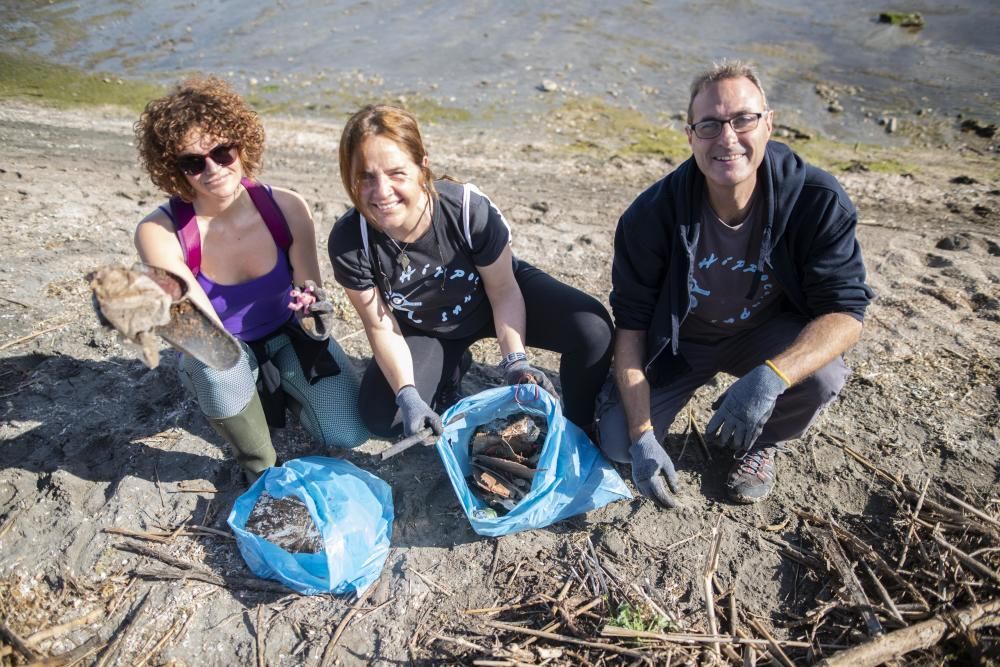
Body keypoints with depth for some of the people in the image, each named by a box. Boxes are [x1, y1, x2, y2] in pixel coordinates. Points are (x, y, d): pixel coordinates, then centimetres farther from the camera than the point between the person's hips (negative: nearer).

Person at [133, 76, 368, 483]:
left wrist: (313, 312, -35)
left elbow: (309, 294, -11)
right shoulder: (160, 233, -27)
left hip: (288, 337, 2)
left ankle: (276, 387, 19)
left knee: (348, 434, -14)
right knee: (213, 361, -38)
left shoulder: (286, 208, -21)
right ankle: (261, 468, -9)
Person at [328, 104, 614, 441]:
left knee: (592, 329, -26)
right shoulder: (348, 241, -28)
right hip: (424, 329, 2)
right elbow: (381, 327, -16)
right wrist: (408, 395, -27)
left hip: (496, 295, -1)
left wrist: (514, 361, -31)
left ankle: (576, 430, 1)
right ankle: (451, 367, 16)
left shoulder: (469, 208, -34)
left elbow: (503, 290, -19)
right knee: (382, 418, -14)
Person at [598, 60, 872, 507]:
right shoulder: (651, 215, -24)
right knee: (617, 442, -14)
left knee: (822, 375, -32)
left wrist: (771, 376, -46)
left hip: (768, 334, 0)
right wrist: (641, 436, -24)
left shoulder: (817, 201, -23)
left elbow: (846, 310, -24)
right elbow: (631, 324, -18)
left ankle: (761, 444, 5)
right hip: (678, 340, 0)